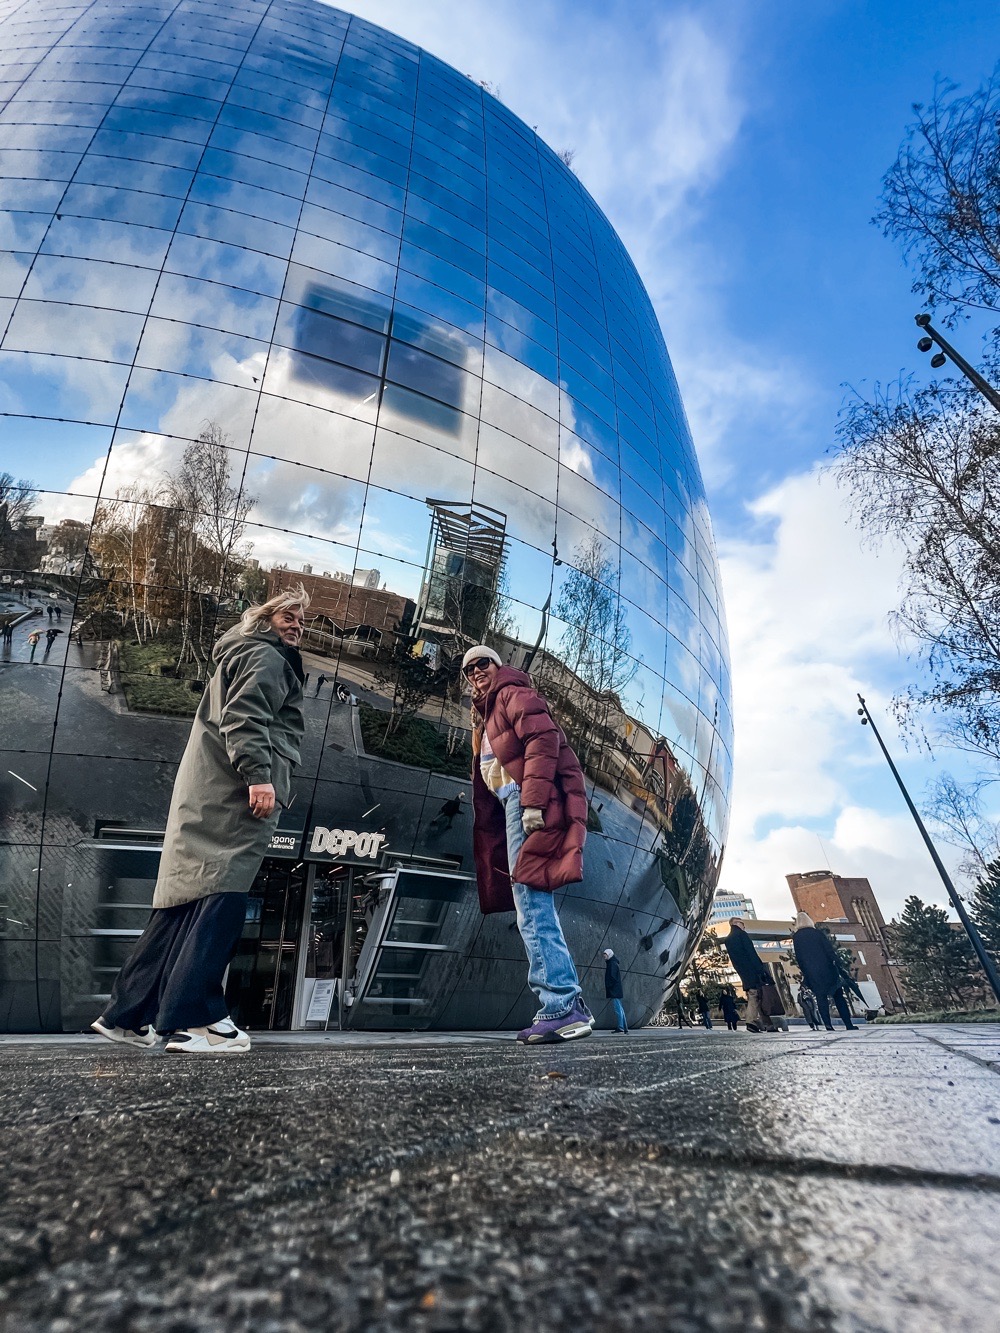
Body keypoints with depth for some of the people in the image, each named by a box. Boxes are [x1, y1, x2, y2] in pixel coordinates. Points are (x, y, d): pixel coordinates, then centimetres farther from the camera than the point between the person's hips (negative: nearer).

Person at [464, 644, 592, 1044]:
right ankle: (567, 1007, 11)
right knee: (533, 907, 7)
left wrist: (533, 800, -23)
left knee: (530, 904, -15)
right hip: (515, 807, 10)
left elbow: (543, 740, -14)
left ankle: (562, 1007, -13)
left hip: (532, 803, -10)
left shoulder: (514, 693, 4)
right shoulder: (486, 717, 30)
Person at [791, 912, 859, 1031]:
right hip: (827, 970, 0)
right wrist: (838, 968, 0)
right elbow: (830, 951, -5)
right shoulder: (818, 933, -2)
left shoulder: (796, 938, 2)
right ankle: (849, 1025, 9)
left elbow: (798, 958, 4)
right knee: (838, 997, 9)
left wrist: (804, 973, 11)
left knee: (821, 998, 4)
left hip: (811, 973, 0)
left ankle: (828, 1026, -4)